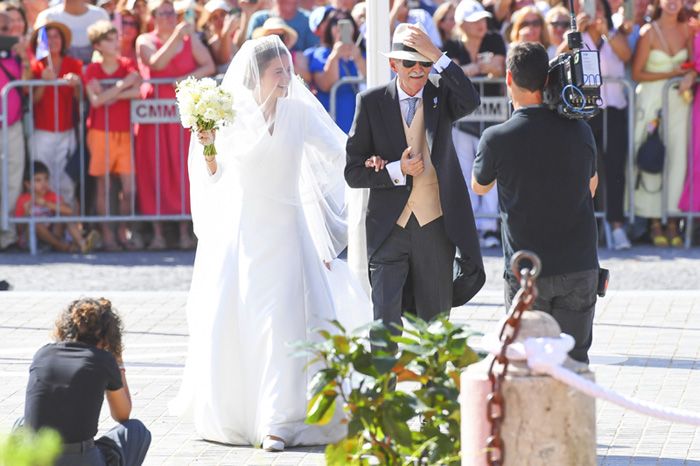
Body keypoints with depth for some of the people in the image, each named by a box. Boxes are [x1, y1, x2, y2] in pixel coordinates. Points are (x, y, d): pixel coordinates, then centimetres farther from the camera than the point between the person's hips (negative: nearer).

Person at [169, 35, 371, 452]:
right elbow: (214, 179, 7)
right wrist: (205, 147, -10)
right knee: (228, 322, 4)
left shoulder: (299, 112, 2)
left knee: (284, 323, -11)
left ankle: (279, 421, -12)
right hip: (237, 231, 1)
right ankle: (230, 414, 22)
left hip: (284, 233, -1)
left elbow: (340, 153, 9)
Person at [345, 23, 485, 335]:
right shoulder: (371, 102, 0)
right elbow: (353, 172, 1)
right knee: (386, 323, -9)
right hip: (389, 228, -1)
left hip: (436, 227, 1)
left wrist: (436, 55, -26)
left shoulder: (442, 95, 3)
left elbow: (471, 102, -23)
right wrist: (397, 170, -15)